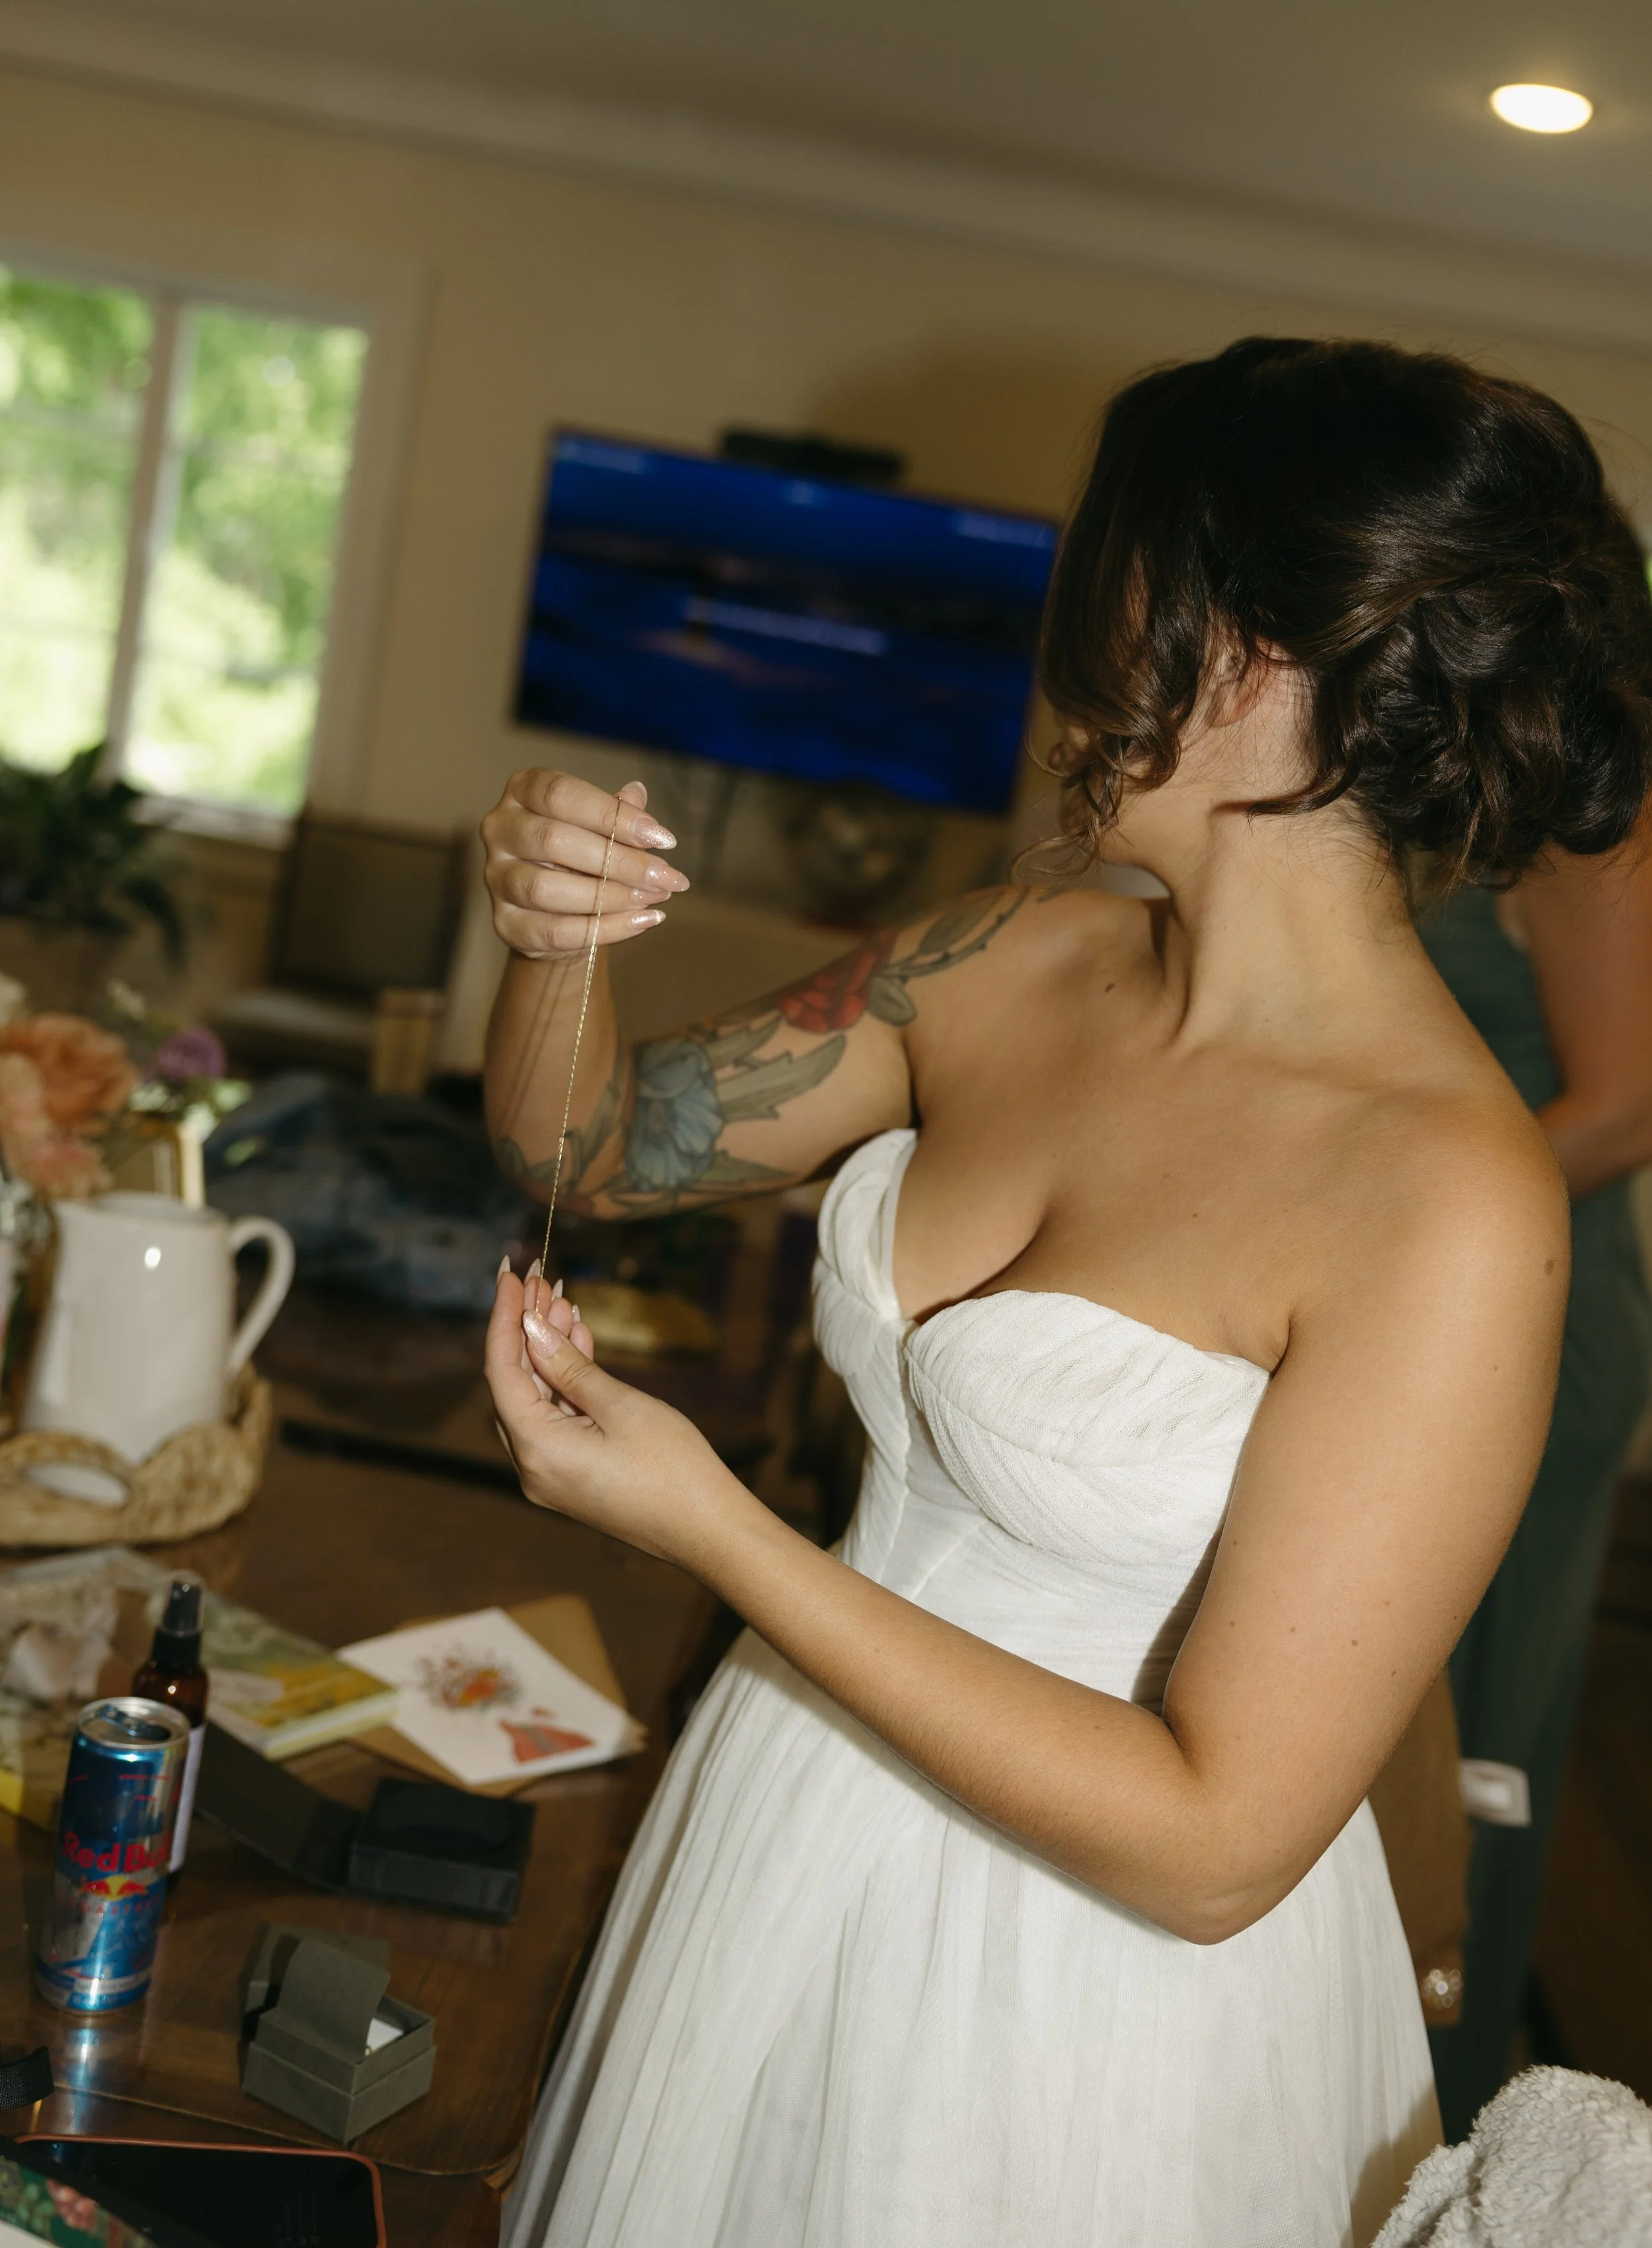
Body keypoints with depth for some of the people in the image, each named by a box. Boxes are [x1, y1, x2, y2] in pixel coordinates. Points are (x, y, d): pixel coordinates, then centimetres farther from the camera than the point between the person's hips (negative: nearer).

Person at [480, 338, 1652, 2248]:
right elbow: (591, 1147, 6)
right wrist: (553, 940, -15)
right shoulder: (1005, 968, -8)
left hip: (1096, 1975, -5)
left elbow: (1217, 1841, -25)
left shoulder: (1457, 1208, -26)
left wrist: (717, 1531, -26)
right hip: (783, 1850, 6)